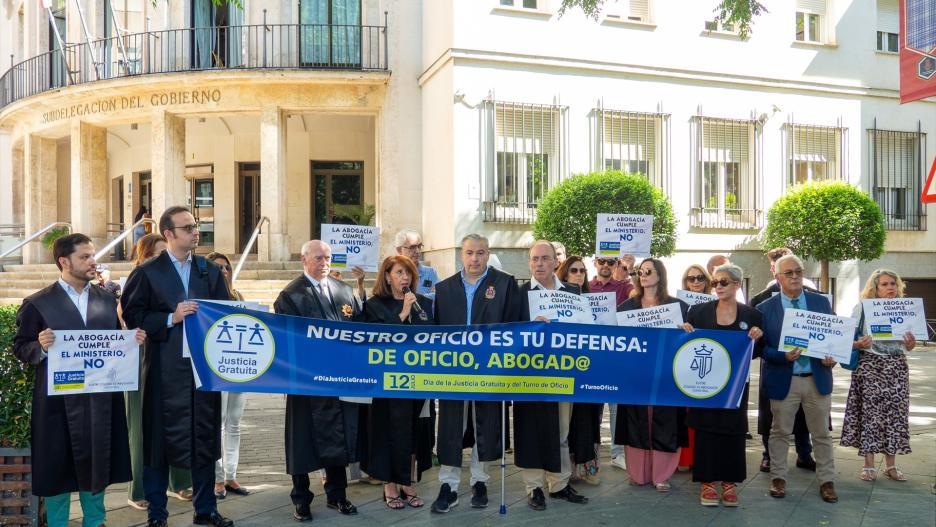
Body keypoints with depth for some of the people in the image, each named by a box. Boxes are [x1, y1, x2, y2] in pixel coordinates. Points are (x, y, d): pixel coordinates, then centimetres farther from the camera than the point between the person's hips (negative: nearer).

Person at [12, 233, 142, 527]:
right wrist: (40, 347, -23)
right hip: (58, 400, -4)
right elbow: (20, 348, -2)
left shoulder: (107, 300, 9)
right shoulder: (37, 303, -3)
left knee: (97, 461, 13)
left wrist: (133, 339, -7)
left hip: (101, 397, 4)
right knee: (58, 464, 7)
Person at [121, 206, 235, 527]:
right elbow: (132, 315, -7)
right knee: (159, 439, 6)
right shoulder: (147, 273, -1)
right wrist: (171, 319, -15)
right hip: (164, 370, -3)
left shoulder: (211, 271, 10)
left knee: (205, 438, 10)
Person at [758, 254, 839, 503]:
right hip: (783, 380, -2)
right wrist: (783, 356, -21)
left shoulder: (821, 302, 4)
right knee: (780, 432, 9)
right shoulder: (765, 308, -3)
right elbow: (761, 347, -4)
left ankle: (826, 480, 23)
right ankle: (778, 477, 23)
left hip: (817, 378, 2)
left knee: (822, 433, 11)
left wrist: (832, 357, -11)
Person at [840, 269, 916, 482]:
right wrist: (858, 344, -23)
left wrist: (911, 344, -10)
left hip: (896, 366, 4)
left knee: (895, 413, 3)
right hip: (869, 365, -3)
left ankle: (891, 465, 15)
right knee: (870, 412, -4)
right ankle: (869, 465, 5)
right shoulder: (862, 307, -1)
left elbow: (906, 346, 12)